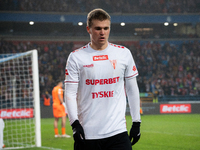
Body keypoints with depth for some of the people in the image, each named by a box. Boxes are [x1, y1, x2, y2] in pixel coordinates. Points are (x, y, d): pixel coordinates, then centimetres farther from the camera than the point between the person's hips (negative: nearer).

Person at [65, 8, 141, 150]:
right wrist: (75, 123, -14)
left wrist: (136, 122, 10)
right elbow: (70, 93, -1)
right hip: (87, 133, -1)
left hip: (118, 131, 1)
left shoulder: (124, 53, 7)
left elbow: (132, 89, 13)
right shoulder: (76, 57, 1)